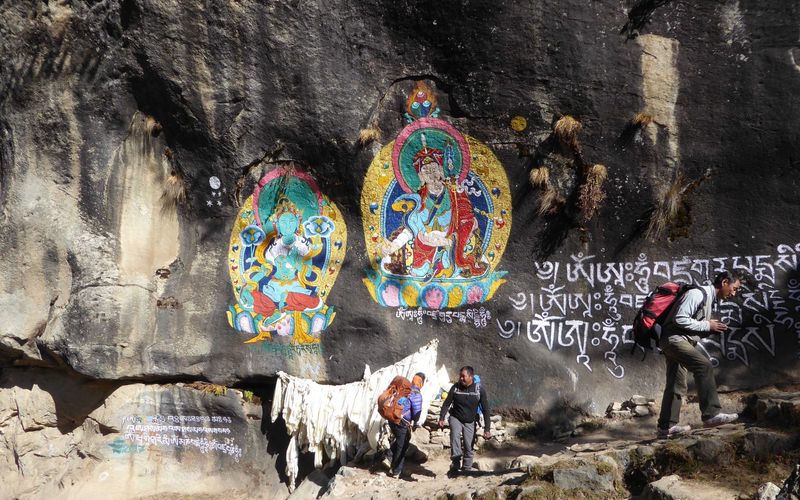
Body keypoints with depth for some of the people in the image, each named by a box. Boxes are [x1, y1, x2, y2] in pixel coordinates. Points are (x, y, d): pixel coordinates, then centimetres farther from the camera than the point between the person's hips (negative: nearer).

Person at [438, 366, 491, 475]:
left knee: (468, 446, -1)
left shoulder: (480, 389, -13)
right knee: (455, 436, -27)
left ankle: (467, 469, 16)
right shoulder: (455, 387, -10)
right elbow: (447, 403, 0)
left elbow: (485, 410, -11)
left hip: (469, 422, 0)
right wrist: (441, 418, -10)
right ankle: (455, 463, -24)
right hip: (455, 418, 0)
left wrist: (487, 429, -14)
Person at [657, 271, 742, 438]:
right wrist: (707, 326, -15)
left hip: (681, 342, 11)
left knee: (677, 386, 11)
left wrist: (712, 327, 6)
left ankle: (667, 426, 17)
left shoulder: (710, 299, 19)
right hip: (674, 338, -11)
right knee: (704, 365, -27)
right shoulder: (697, 294, -12)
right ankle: (711, 414, -29)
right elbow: (680, 319, -21)